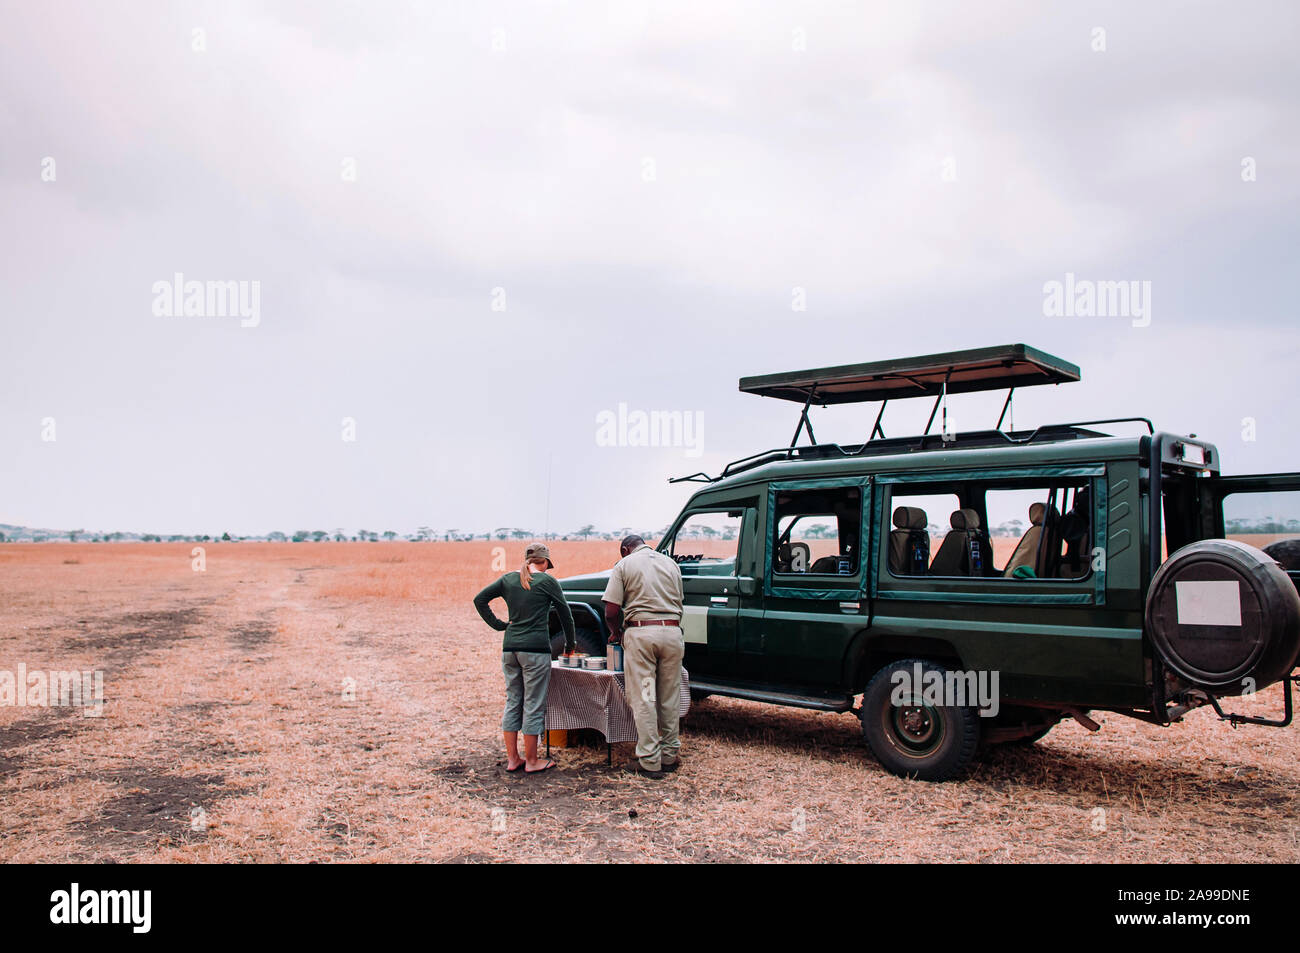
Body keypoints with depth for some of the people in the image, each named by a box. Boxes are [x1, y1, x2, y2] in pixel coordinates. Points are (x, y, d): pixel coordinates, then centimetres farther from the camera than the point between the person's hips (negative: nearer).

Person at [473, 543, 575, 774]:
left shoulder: (508, 579, 9)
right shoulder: (546, 581, -3)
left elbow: (479, 600, 9)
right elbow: (565, 613, 2)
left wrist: (498, 624, 9)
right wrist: (569, 644, 14)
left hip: (510, 648, 5)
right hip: (536, 649, -5)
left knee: (512, 702, 13)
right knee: (533, 705, 3)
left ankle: (512, 759, 18)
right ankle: (531, 761, 10)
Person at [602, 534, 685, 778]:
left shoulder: (624, 565, 4)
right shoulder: (671, 563, 16)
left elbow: (611, 612, -3)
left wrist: (616, 632, 15)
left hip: (641, 632, -4)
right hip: (672, 632, 4)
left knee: (644, 700, 2)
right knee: (670, 698, 13)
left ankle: (650, 762, 4)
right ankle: (670, 755, 21)